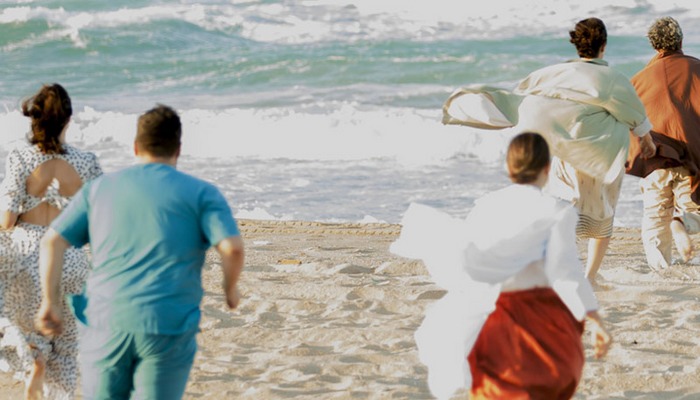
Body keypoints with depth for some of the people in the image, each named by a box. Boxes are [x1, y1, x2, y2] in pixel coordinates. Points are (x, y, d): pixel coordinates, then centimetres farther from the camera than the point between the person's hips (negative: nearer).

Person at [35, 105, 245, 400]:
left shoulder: (99, 189, 13)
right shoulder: (201, 193, 5)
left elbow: (52, 242, 6)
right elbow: (232, 247, -8)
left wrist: (50, 302, 9)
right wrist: (231, 288, 10)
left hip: (105, 321, 2)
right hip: (168, 325, -2)